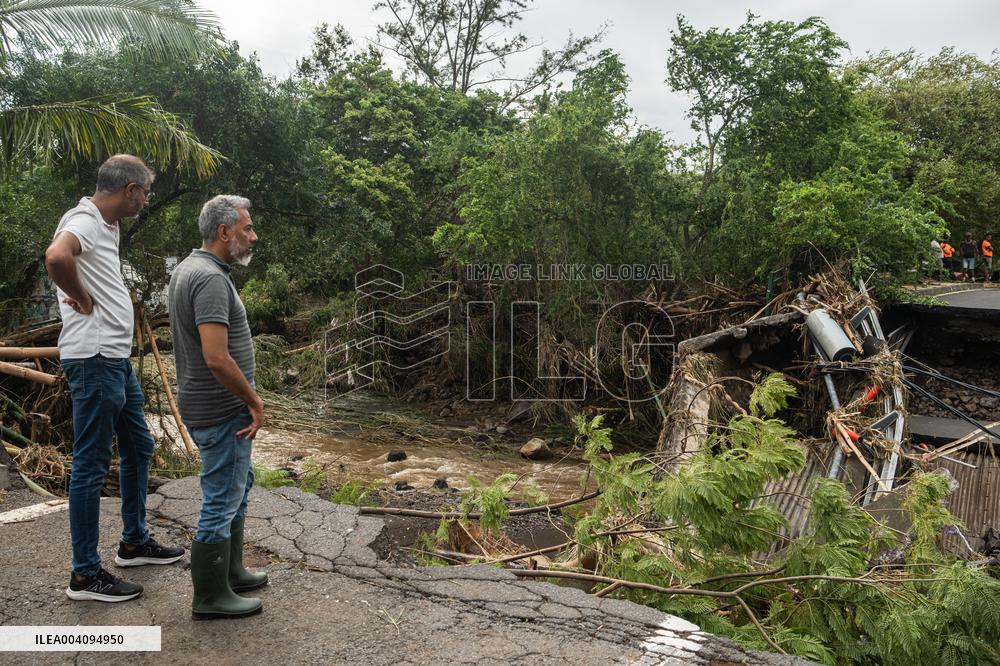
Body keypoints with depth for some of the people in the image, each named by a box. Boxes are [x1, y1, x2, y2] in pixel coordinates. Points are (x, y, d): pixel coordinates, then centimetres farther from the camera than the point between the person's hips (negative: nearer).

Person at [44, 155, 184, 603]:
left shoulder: (107, 225, 14)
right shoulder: (84, 221, -16)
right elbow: (56, 256, -39)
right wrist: (82, 298, -21)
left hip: (116, 358, 10)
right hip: (94, 359, -10)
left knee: (138, 447, 19)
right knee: (91, 465, -2)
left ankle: (134, 543, 33)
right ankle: (85, 575, 9)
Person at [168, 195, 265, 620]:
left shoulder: (186, 270, 11)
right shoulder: (211, 279, -22)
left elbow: (184, 339, 19)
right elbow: (217, 357, -27)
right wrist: (255, 402, -18)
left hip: (205, 405, 10)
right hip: (221, 410, -10)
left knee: (238, 487, 22)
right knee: (221, 499, 1)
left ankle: (230, 572, 34)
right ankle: (210, 596, 14)